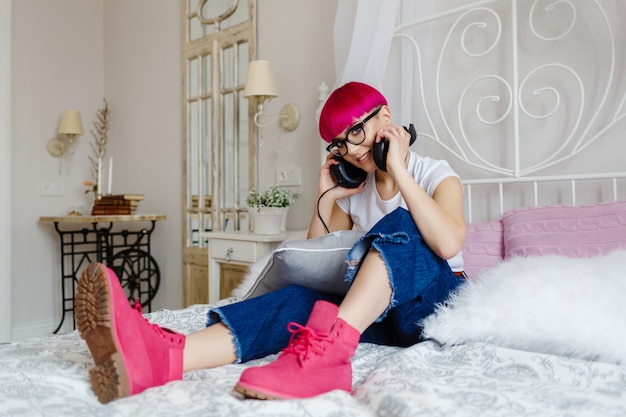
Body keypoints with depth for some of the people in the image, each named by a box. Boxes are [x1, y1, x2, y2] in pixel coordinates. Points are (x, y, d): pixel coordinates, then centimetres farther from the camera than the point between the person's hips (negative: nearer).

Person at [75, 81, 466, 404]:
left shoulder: (437, 174, -1)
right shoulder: (355, 189, 12)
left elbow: (448, 242, -23)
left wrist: (399, 170, -21)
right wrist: (326, 197, -2)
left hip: (434, 300, -3)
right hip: (377, 311, 3)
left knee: (399, 224, -30)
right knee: (301, 298, -27)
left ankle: (328, 348, -50)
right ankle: (160, 357, -50)